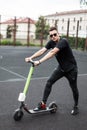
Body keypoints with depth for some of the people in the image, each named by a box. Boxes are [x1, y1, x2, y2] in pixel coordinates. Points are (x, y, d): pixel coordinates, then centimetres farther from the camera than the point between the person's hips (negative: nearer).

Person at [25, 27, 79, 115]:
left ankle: (76, 106, 29)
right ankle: (43, 104, 3)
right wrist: (30, 58, -29)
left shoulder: (63, 41, -27)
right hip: (61, 68, 6)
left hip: (71, 69, -6)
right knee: (49, 82, -5)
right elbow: (42, 51, -15)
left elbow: (52, 52, -39)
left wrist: (39, 61, -45)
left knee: (74, 88, 6)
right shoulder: (51, 42, -6)